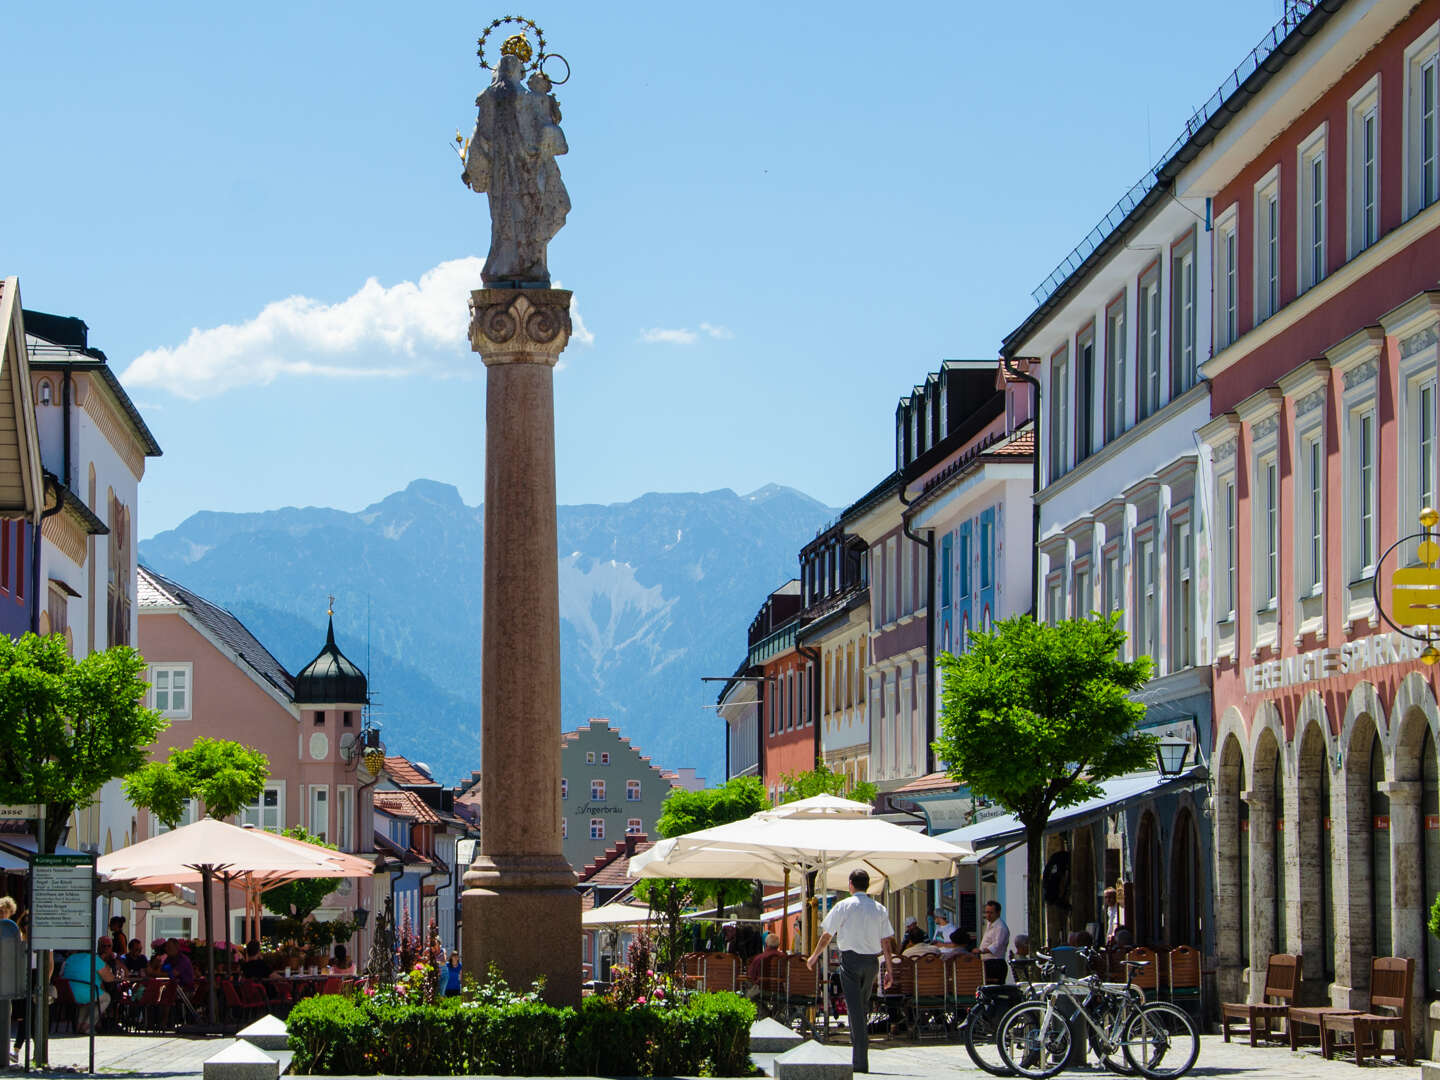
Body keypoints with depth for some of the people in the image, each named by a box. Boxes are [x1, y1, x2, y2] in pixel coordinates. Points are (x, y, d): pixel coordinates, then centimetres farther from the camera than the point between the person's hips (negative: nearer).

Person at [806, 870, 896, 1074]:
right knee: (863, 1007, 17)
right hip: (872, 960, 4)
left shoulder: (843, 906, -2)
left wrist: (815, 956, 18)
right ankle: (860, 1055, 22)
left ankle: (860, 1062, -14)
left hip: (850, 959, -4)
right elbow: (886, 942, 5)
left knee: (854, 1008, -7)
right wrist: (890, 970, 8)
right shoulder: (879, 909, 7)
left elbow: (827, 935, 3)